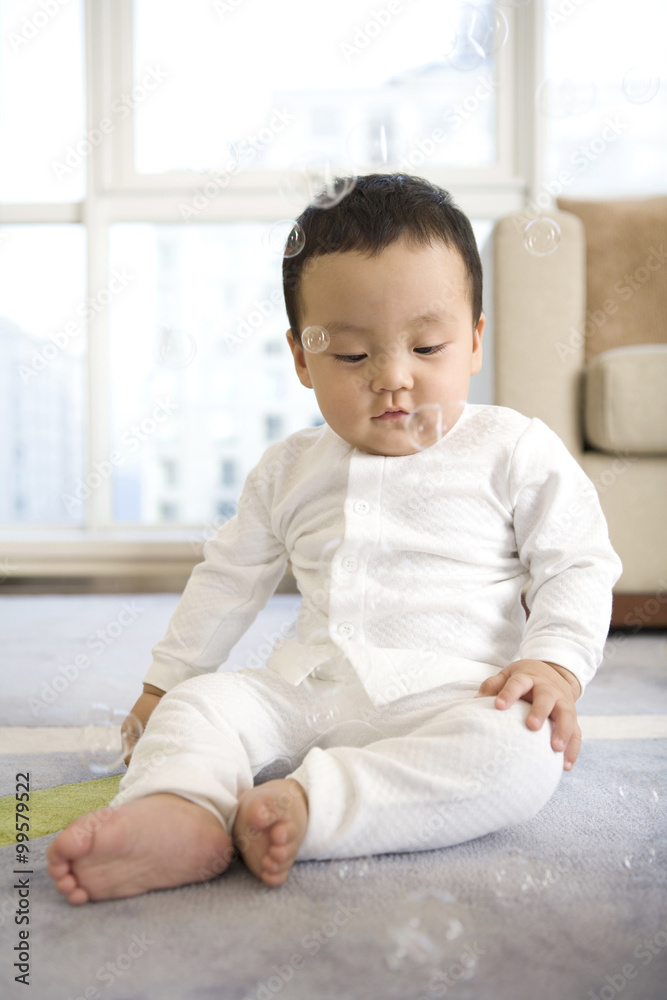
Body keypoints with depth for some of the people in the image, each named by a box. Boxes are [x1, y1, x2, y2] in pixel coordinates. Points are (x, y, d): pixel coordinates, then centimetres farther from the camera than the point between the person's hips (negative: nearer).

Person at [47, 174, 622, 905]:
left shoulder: (515, 452, 0)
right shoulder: (291, 469, 11)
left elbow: (578, 563, 2)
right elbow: (232, 573, 21)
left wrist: (556, 662, -16)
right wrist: (166, 678, 24)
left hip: (452, 695, -3)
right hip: (305, 691, 4)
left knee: (523, 751, -33)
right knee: (198, 703, -15)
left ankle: (308, 801, -38)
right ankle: (178, 817, -42)